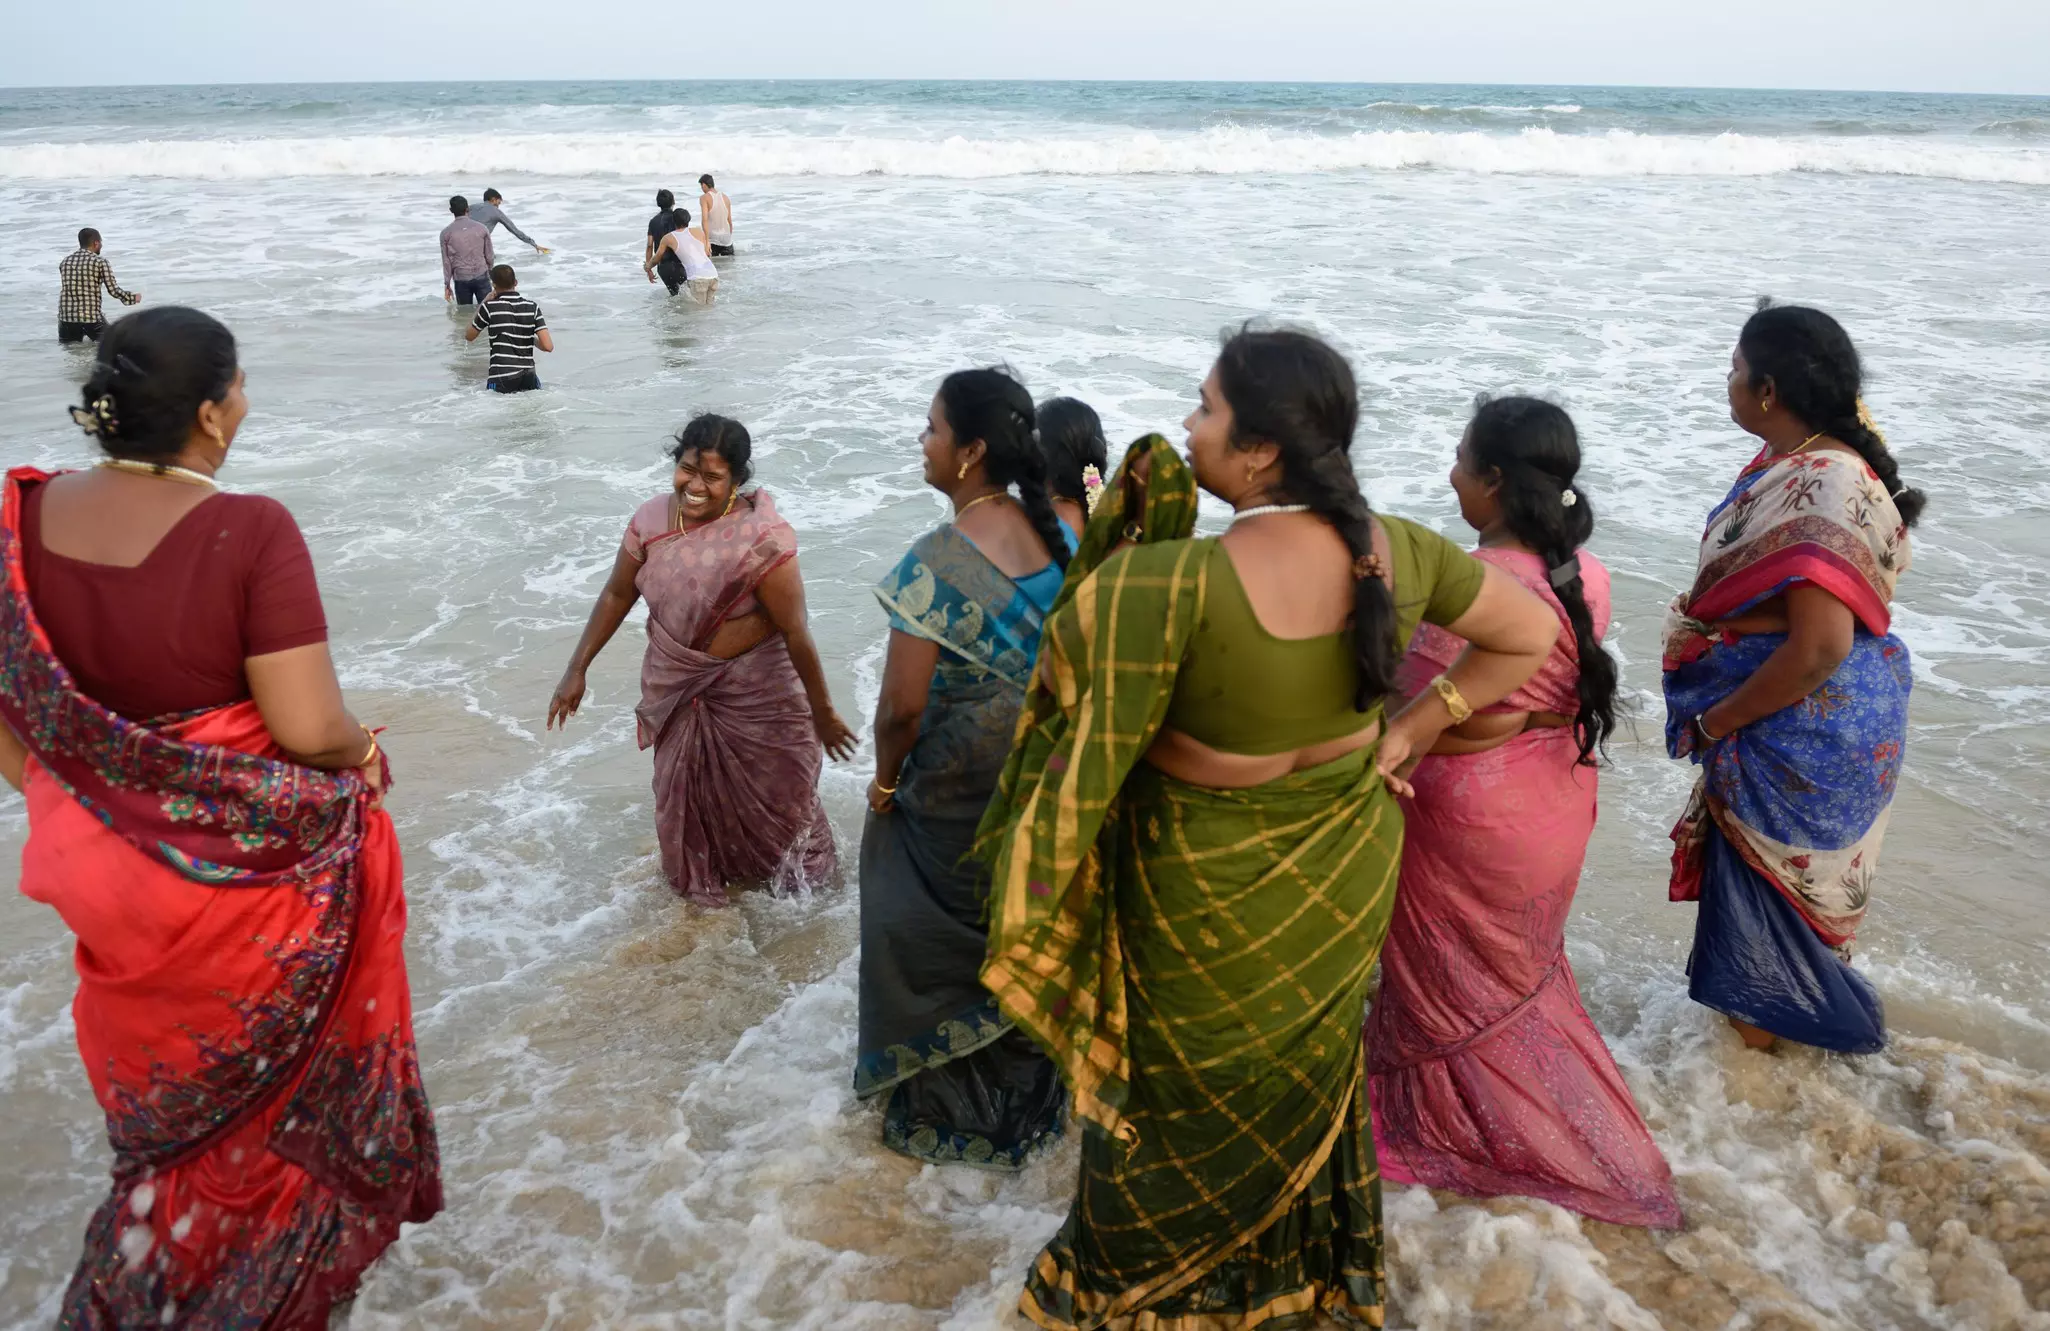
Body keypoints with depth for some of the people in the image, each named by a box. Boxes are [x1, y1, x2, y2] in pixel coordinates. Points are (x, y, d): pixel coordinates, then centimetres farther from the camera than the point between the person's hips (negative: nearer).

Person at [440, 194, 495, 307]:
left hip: (460, 279, 1)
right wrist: (490, 273, 23)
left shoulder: (446, 233, -1)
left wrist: (447, 285, 9)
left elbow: (446, 261, 1)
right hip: (481, 276, 0)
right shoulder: (481, 228, -1)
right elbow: (489, 256, 4)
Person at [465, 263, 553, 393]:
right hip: (529, 381, 4)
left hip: (501, 383, -3)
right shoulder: (532, 307, 3)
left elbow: (468, 336, 13)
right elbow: (548, 346, -4)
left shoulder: (489, 307, -3)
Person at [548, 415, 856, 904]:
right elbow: (617, 594, 2)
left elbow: (795, 630, -22)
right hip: (676, 690, 5)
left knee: (773, 789, 14)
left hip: (753, 691, -4)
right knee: (685, 791, 20)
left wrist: (822, 713, -16)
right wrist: (576, 670, 2)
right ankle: (700, 880, 47)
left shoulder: (762, 538, -27)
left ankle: (793, 873, 42)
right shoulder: (652, 519, -11)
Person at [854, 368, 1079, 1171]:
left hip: (957, 794, -6)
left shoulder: (937, 563, -26)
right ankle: (1029, 1099, 43)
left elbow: (902, 705, -23)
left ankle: (948, 1113, 34)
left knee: (940, 949, 16)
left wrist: (885, 781, -6)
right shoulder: (1060, 536, -5)